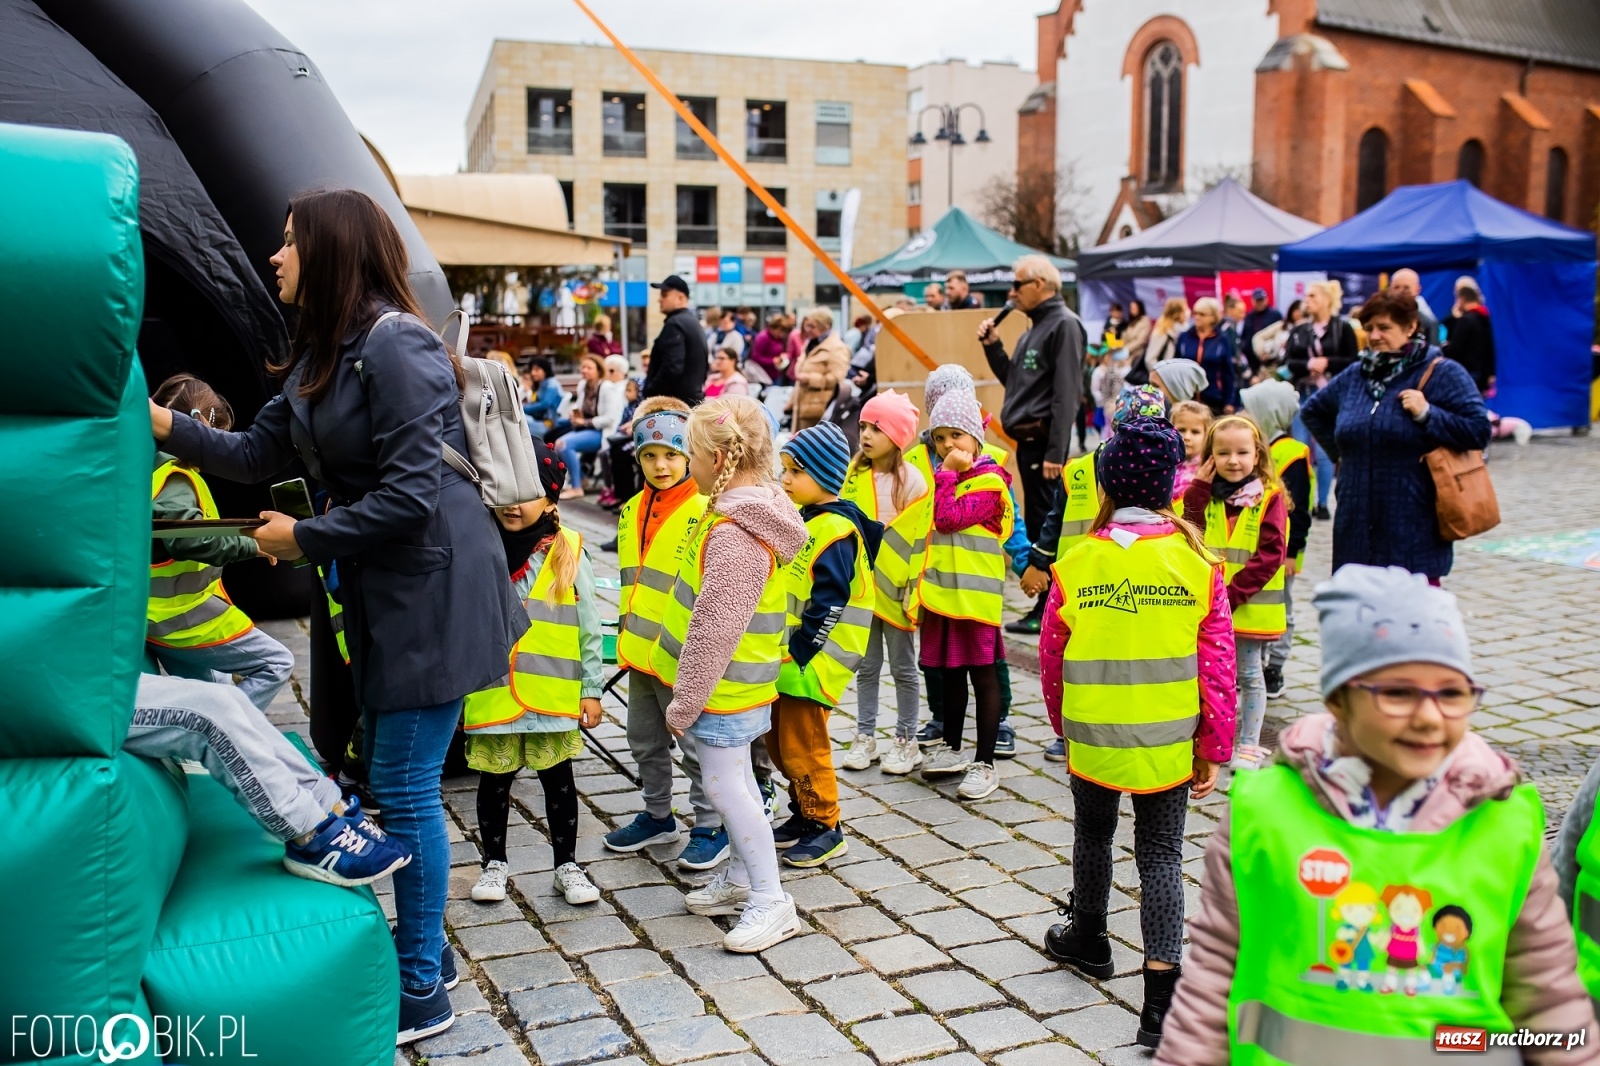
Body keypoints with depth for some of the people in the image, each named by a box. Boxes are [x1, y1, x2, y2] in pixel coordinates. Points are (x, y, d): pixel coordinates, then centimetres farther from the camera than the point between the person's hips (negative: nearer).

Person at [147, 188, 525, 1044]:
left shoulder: (396, 344, -19)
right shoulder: (318, 353, 11)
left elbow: (411, 496, -24)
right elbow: (257, 452, 14)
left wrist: (302, 539, -13)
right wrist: (164, 423, 2)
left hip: (432, 589, -9)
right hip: (376, 591, 9)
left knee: (405, 788, -2)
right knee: (389, 777, 17)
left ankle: (422, 994, 11)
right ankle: (418, 937, 34)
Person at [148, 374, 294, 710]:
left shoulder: (148, 467, 13)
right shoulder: (173, 478, -17)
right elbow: (188, 538, -31)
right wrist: (251, 545, -24)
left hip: (156, 617, 10)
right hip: (183, 616, -10)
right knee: (276, 663, -4)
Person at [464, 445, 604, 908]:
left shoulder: (568, 551, -2)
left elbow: (588, 627, 2)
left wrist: (592, 689, 1)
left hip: (554, 693, 0)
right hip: (491, 693, 1)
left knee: (557, 779, 10)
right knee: (494, 781, 12)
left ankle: (567, 865, 24)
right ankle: (494, 862, 30)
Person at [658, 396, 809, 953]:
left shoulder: (736, 532, -26)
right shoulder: (745, 512, 7)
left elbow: (714, 630, -25)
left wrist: (684, 701, -17)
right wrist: (690, 694, 20)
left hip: (724, 687, -10)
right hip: (734, 685, 10)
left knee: (726, 786, -2)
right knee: (735, 781, 19)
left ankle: (772, 901, 7)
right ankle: (741, 878, 33)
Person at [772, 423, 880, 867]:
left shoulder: (836, 530, -18)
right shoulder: (802, 519, 12)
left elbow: (829, 603, -23)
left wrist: (797, 653, -22)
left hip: (813, 660, -9)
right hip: (786, 656, 9)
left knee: (802, 747, -1)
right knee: (779, 742, 17)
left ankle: (825, 828, 14)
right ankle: (803, 815, 31)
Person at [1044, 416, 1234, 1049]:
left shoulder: (1076, 563, -8)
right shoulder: (1197, 563, -8)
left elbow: (1053, 659, 1)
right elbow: (1218, 664, -5)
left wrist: (1066, 730, 18)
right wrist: (1213, 750, 6)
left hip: (1092, 738, 1)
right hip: (1169, 742, 0)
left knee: (1093, 834, 23)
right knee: (1161, 854, 8)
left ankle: (1088, 940, 44)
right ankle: (1161, 992, 3)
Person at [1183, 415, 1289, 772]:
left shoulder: (1270, 496, -8)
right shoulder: (1205, 495, 4)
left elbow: (1271, 554, -14)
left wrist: (1234, 592, -19)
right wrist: (1197, 488, -13)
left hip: (1251, 606, -3)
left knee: (1249, 675, 9)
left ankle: (1249, 745, 20)